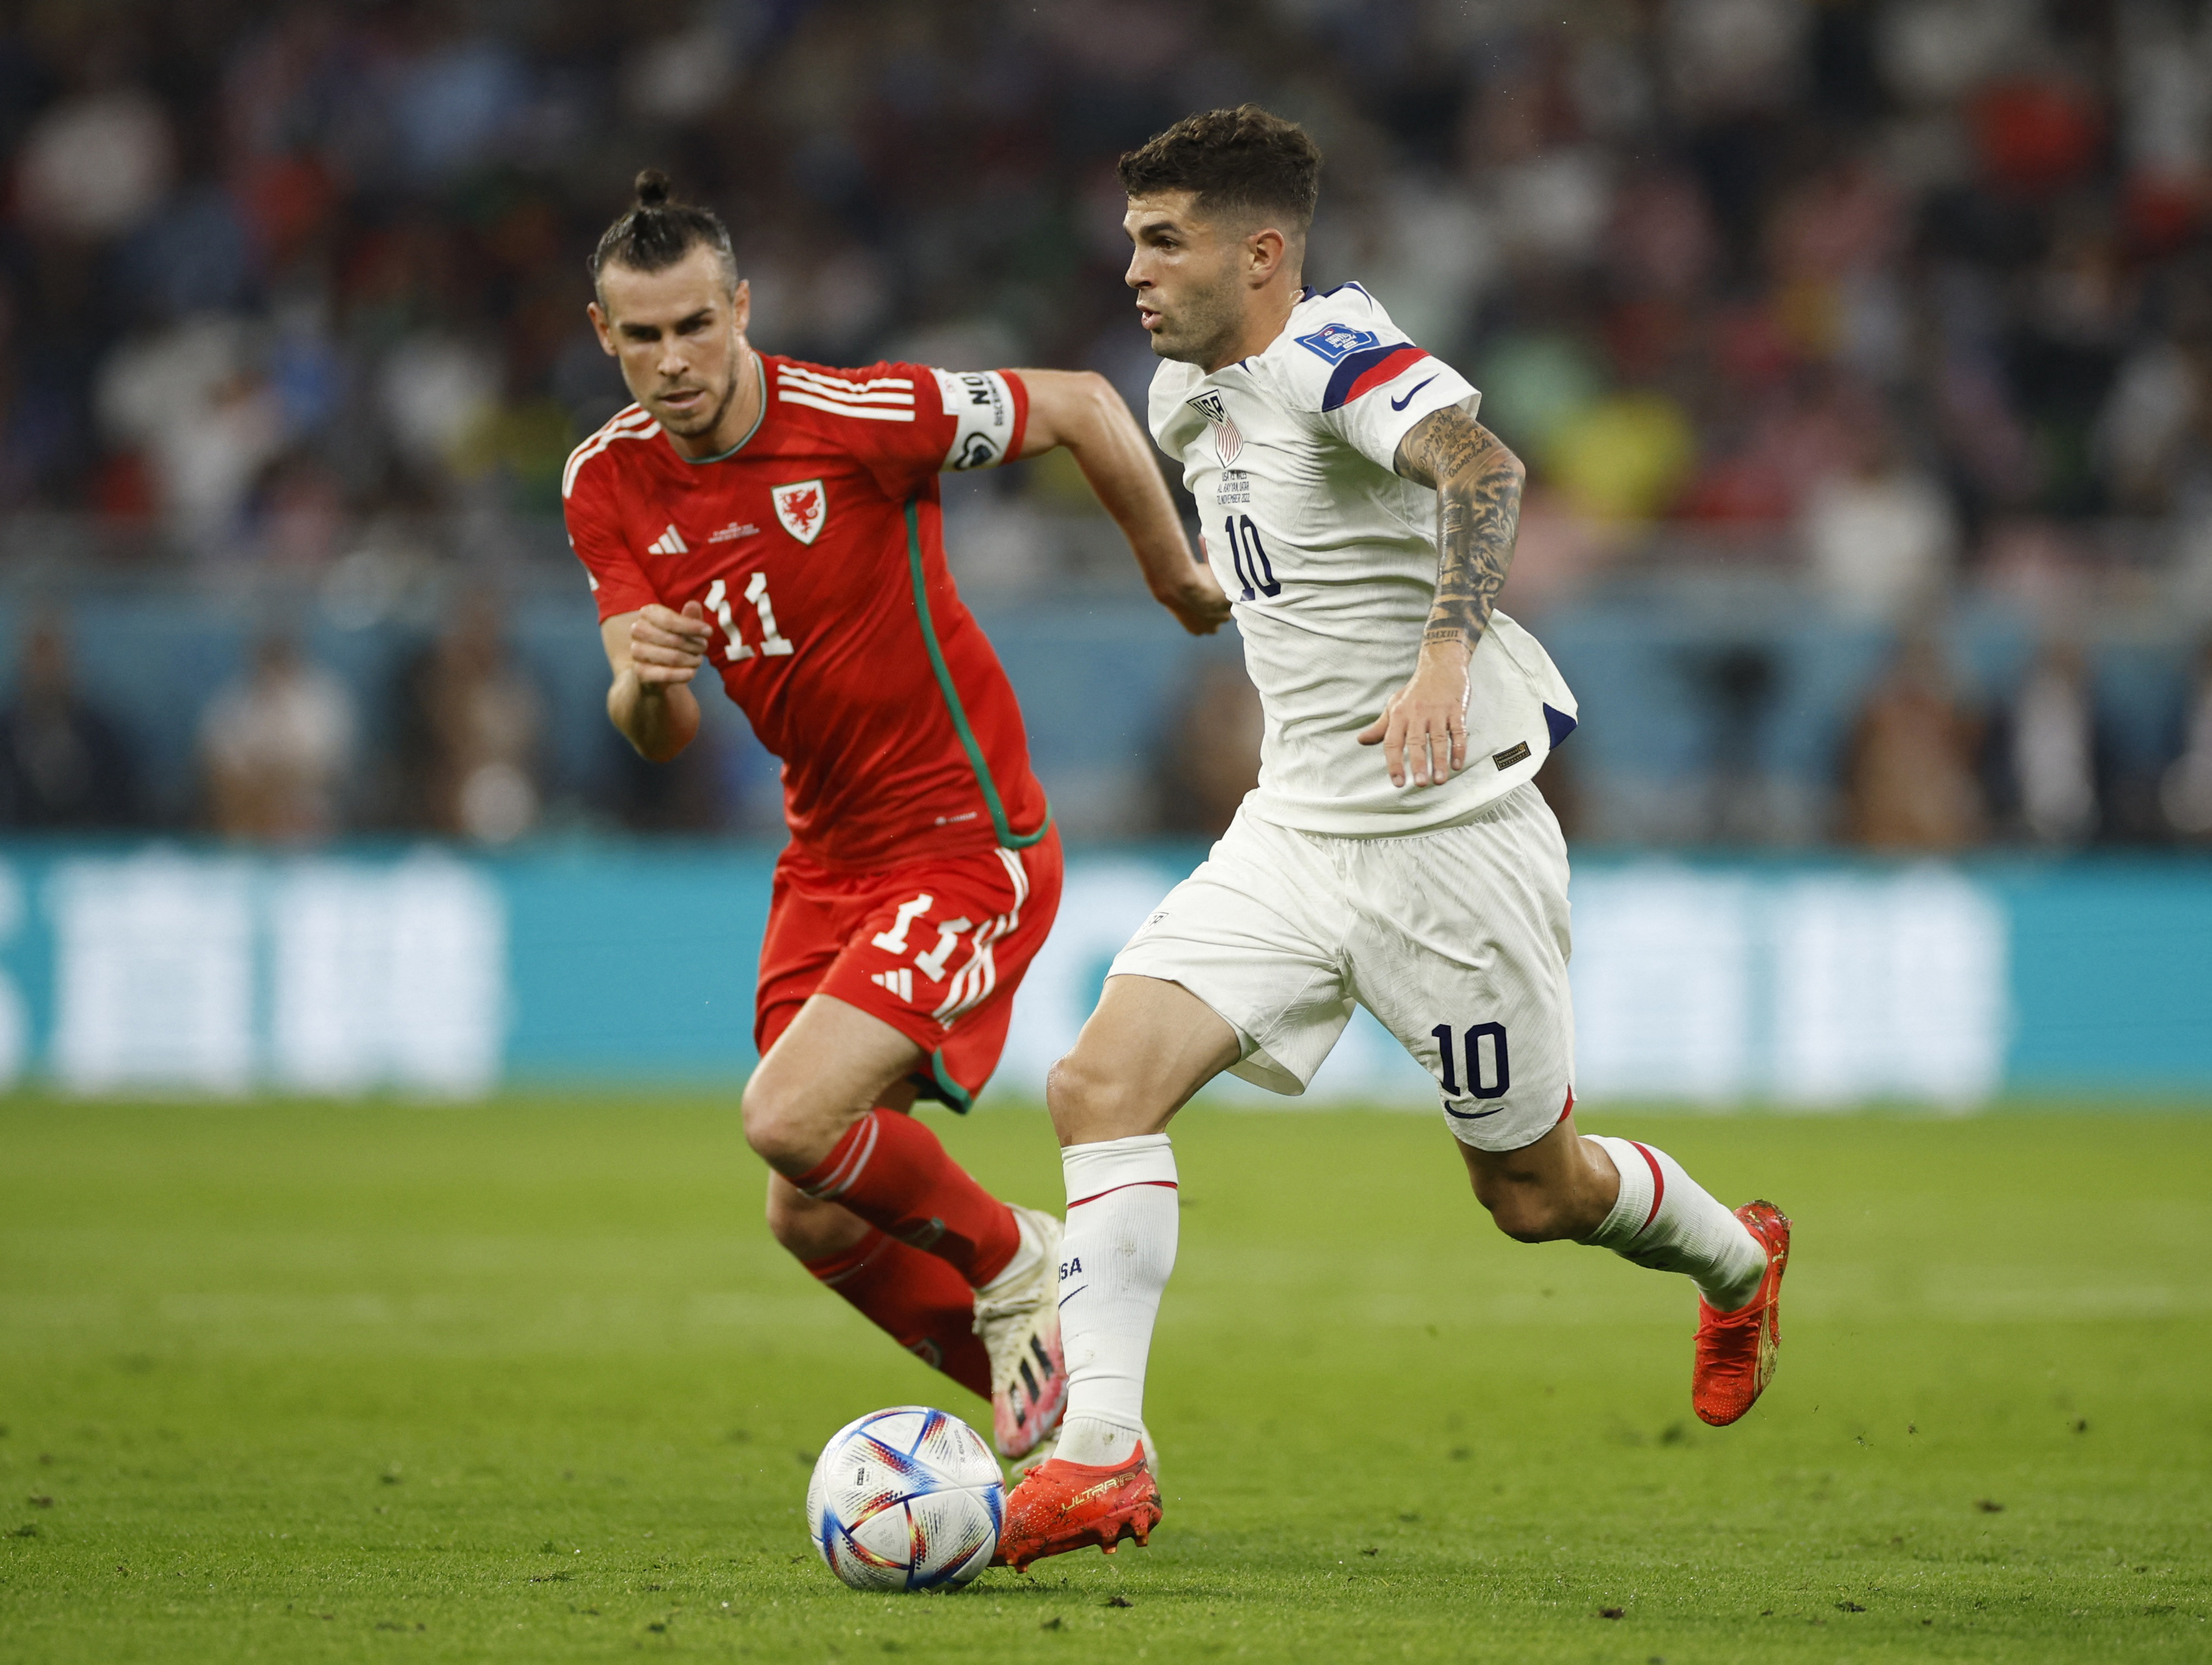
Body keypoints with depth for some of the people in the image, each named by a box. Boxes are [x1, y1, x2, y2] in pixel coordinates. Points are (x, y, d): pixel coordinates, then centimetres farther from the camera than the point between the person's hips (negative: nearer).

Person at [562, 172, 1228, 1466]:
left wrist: (1180, 578, 3)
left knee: (791, 1118, -23)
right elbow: (663, 737, -2)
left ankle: (1015, 1263, 4)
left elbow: (1084, 406, -7)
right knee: (814, 1224, 5)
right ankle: (1040, 1399, 26)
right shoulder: (609, 485, -2)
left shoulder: (860, 417, -20)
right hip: (828, 860, 7)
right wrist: (642, 683, -25)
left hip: (970, 846, -7)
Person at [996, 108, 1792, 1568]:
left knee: (1534, 1191, 8)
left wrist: (1445, 654, -51)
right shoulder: (1194, 396, 8)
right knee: (1102, 1085, -14)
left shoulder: (1334, 352, -19)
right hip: (1294, 833, 7)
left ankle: (1736, 1261, 41)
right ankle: (1103, 1459, -15)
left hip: (1449, 834, -7)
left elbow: (1481, 467, -38)